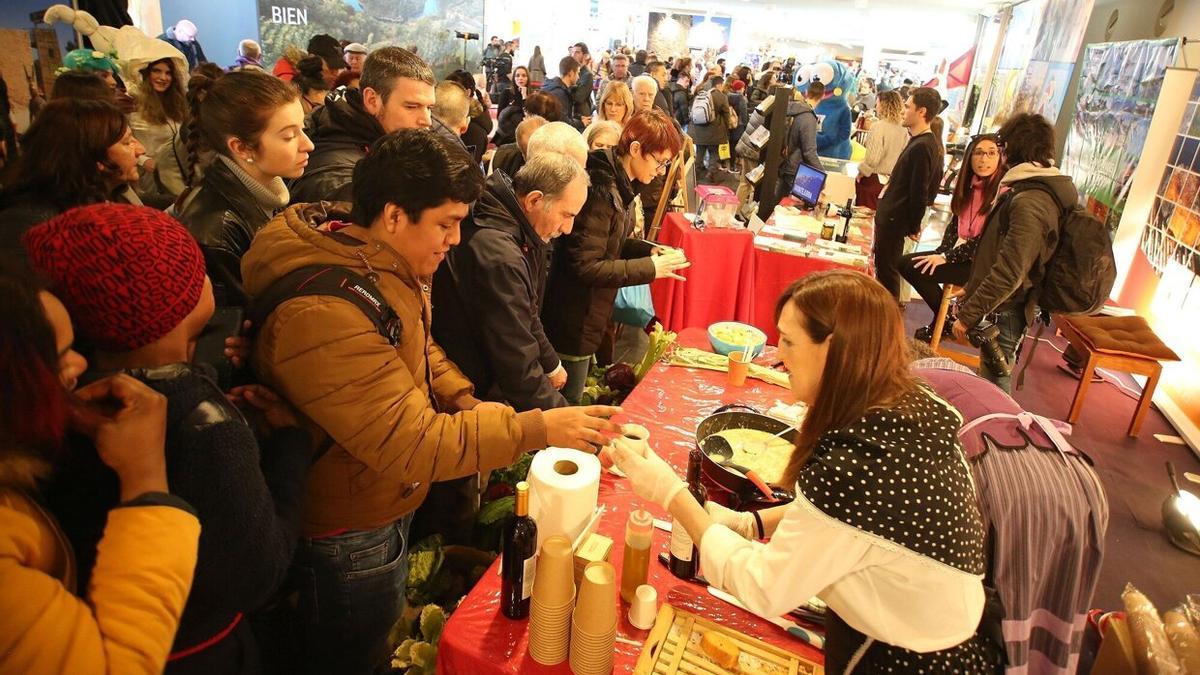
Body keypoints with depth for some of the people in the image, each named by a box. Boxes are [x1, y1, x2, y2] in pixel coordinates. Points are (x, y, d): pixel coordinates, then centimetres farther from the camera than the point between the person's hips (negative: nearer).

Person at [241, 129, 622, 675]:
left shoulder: (384, 264, -4)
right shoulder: (323, 315, -36)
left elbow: (418, 347, 13)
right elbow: (410, 445, -35)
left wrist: (467, 403, -5)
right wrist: (535, 430, -32)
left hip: (388, 506, 9)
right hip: (347, 540, -8)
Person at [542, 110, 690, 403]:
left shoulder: (619, 184, 4)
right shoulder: (601, 190, -26)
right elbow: (584, 266, -26)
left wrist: (649, 249, -2)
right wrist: (650, 268, -21)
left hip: (588, 316, 9)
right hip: (573, 324, -9)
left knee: (570, 398, 24)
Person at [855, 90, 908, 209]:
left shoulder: (879, 126, -14)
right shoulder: (904, 130, 3)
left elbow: (873, 157, -18)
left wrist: (861, 172, -4)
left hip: (873, 179, -6)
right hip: (893, 180, 6)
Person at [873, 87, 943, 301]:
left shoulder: (921, 147, -21)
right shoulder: (929, 142, 11)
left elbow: (919, 193, -21)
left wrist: (913, 226, -13)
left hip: (894, 219, -10)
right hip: (894, 216, 10)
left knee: (887, 271, -1)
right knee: (886, 268, 18)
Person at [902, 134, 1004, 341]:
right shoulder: (968, 186, 8)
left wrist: (948, 257, -19)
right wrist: (941, 253, -1)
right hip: (961, 252, 8)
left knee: (917, 269, -21)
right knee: (904, 263, -3)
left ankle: (945, 322, 2)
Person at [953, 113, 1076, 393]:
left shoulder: (1029, 202, -22)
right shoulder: (1046, 190, 10)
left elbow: (1009, 274, -27)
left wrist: (968, 315, -21)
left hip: (1004, 311, -9)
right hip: (1012, 306, 9)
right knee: (995, 378, 20)